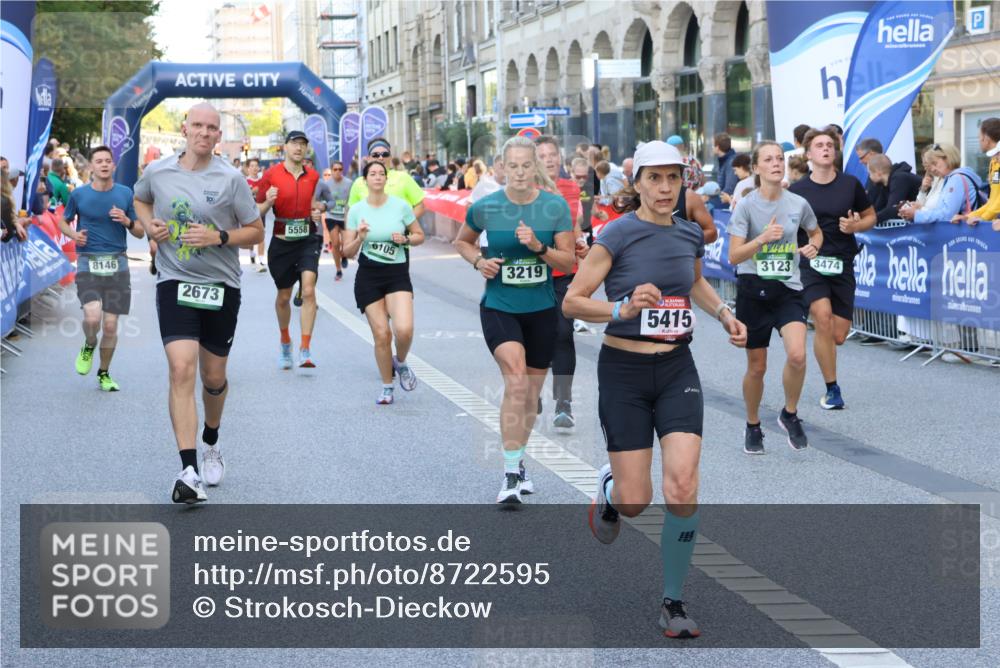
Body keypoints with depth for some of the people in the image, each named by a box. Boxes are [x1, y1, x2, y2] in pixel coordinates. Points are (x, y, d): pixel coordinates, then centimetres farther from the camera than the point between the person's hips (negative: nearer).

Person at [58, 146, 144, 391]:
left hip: (117, 264, 2)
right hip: (88, 263, -2)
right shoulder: (79, 194, 1)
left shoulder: (125, 194, 5)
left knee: (110, 325, 2)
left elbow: (140, 233, 11)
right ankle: (89, 346, 13)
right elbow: (63, 221, 17)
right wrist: (73, 234, -5)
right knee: (92, 318, -21)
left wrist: (127, 222, -11)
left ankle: (104, 373, 22)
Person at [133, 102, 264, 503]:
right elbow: (141, 199, 24)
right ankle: (189, 471, -22)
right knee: (181, 369, -18)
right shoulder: (157, 172, 1)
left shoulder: (231, 179, -5)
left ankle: (211, 443, 43)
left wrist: (219, 237, -16)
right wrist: (149, 225, 3)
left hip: (221, 287, 1)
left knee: (214, 377, 12)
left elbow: (256, 232, 1)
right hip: (175, 284, 0)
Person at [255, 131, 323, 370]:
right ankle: (285, 342, 37)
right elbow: (258, 211, -1)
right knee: (283, 296, 13)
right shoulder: (271, 174, -3)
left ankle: (305, 350, -17)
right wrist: (268, 202, -20)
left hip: (308, 240, 1)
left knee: (309, 291, -17)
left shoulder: (313, 176, 6)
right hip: (281, 242, 0)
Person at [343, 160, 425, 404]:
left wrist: (405, 239, -11)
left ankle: (400, 363, 14)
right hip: (368, 276, 1)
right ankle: (387, 387, 19)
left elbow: (419, 236, 9)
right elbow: (347, 252, 2)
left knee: (404, 329, -20)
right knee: (381, 334, -1)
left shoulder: (401, 205, -1)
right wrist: (360, 238, -17)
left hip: (397, 274, -1)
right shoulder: (356, 210, 0)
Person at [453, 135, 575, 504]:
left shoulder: (556, 206, -6)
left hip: (541, 310, 2)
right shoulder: (485, 208, -6)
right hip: (499, 308, -2)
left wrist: (539, 247, -21)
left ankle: (518, 463, 35)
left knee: (531, 392, 13)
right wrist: (478, 261, -6)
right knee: (516, 381, -23)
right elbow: (462, 241, 13)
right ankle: (510, 474, -19)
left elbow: (568, 261, -4)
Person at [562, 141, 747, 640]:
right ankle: (610, 489, 36)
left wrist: (724, 313, 13)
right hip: (624, 371, -3)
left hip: (677, 371, 3)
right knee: (635, 502, -4)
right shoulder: (619, 234, -10)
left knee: (682, 487, -14)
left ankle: (673, 603, 1)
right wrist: (622, 309, -27)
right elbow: (572, 302, -12)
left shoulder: (690, 234, 6)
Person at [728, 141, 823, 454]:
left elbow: (816, 232, 22)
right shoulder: (746, 206, -7)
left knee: (797, 355, -21)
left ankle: (790, 415, 4)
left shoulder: (798, 204, 0)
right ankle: (753, 426, 29)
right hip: (753, 290, -1)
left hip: (788, 289, 1)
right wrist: (762, 238, -27)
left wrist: (813, 246, 0)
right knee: (756, 367, 7)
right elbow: (734, 256, -12)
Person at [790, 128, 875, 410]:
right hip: (810, 263, -2)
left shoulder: (851, 184, 2)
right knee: (823, 317, -23)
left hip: (842, 265, 2)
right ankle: (832, 388, -10)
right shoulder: (796, 190, 0)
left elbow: (871, 216, 13)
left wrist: (856, 226, -8)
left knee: (838, 336, -1)